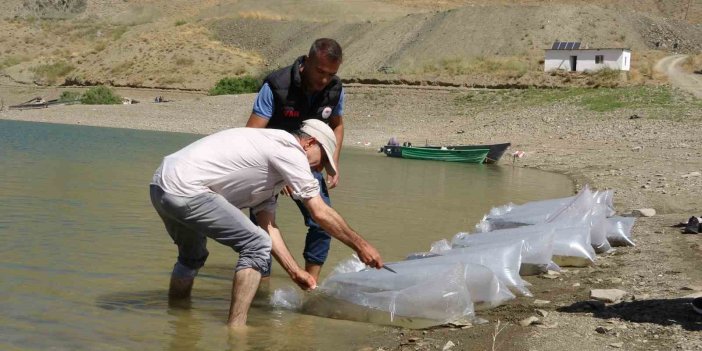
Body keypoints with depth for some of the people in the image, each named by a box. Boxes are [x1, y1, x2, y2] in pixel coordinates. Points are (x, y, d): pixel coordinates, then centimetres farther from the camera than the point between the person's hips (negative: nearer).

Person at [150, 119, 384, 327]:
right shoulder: (291, 150, -5)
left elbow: (268, 227, 20)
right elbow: (321, 213, -6)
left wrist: (296, 273, 15)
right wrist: (360, 246, 3)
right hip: (185, 191, -11)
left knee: (192, 255, 31)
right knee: (257, 245, -6)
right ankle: (235, 329, -5)